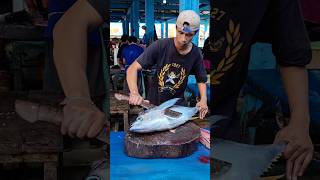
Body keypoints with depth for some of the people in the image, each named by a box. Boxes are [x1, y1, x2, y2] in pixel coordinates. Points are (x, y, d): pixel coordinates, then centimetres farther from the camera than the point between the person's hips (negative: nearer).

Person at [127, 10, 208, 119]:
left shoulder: (196, 54, -11)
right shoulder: (160, 46, -20)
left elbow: (201, 80, 4)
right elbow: (133, 69, -21)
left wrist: (203, 100, -15)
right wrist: (134, 93, -38)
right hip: (153, 103, -1)